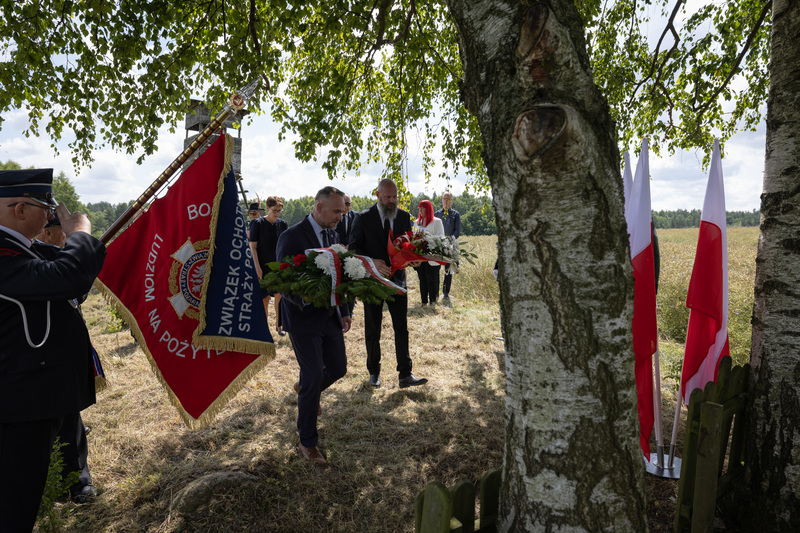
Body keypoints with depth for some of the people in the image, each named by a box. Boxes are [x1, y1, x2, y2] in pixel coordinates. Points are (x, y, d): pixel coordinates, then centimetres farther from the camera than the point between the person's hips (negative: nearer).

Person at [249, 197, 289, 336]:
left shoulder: (282, 224, 5)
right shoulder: (258, 223, -6)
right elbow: (252, 247, -7)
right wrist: (257, 267, -12)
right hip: (263, 266, -2)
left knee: (280, 294, -8)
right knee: (265, 298, 5)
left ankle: (278, 324, 6)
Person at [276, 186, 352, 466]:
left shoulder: (332, 234, 7)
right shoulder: (292, 237, -17)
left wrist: (344, 312, 13)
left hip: (330, 316, 7)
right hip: (304, 318, -7)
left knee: (338, 368, 14)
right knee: (314, 377, -3)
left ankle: (305, 389, 48)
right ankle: (307, 443, 17)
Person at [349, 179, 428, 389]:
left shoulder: (404, 217, 3)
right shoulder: (364, 218, -6)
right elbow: (353, 247, -7)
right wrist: (372, 262, -24)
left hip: (397, 278, 2)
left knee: (401, 328, 1)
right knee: (372, 330, 10)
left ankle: (405, 375, 8)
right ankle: (374, 372, 27)